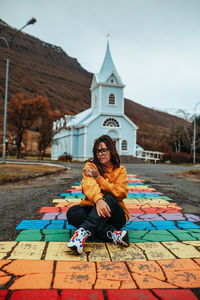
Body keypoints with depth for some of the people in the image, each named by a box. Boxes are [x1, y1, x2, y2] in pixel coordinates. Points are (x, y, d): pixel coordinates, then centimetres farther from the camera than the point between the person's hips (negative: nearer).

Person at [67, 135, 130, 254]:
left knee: (109, 199, -33)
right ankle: (113, 234, -36)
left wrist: (99, 178, -16)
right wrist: (98, 200, -41)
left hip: (113, 214, -1)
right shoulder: (90, 166, 4)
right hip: (93, 209, 1)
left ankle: (84, 231, -47)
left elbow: (122, 193, -9)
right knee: (72, 212, -28)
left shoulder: (120, 170, 8)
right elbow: (89, 184, -18)